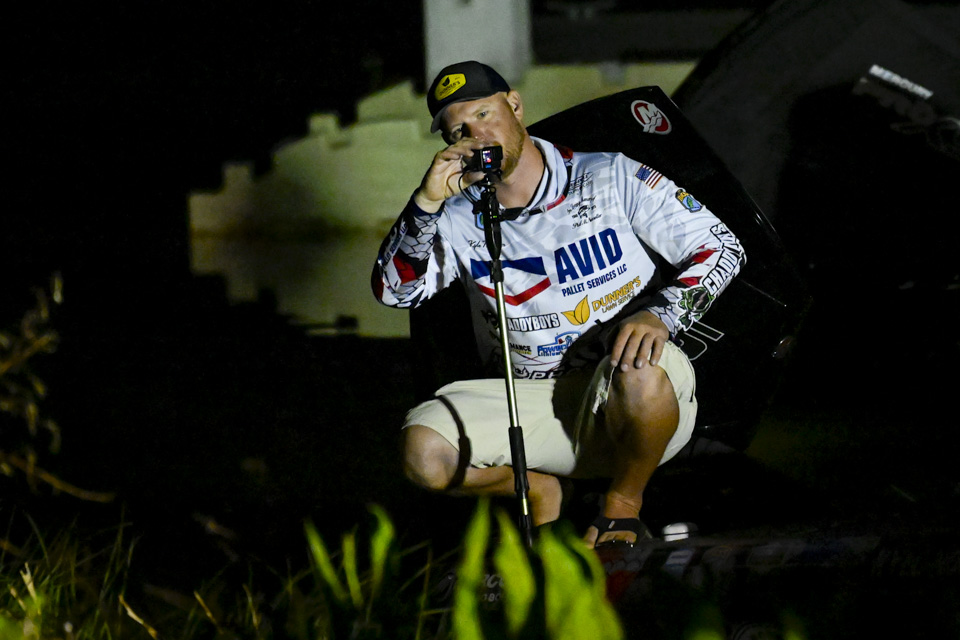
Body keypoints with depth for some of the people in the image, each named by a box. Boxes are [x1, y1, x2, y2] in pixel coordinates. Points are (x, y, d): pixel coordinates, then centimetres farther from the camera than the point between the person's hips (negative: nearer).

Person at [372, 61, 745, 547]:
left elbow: (721, 247, -3)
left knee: (642, 372, -39)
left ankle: (623, 505, -9)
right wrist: (427, 202, -17)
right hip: (528, 403, 3)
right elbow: (393, 289, -4)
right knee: (424, 452, -22)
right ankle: (537, 491, 9)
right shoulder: (461, 219, 6)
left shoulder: (610, 179, -2)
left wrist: (660, 314, -21)